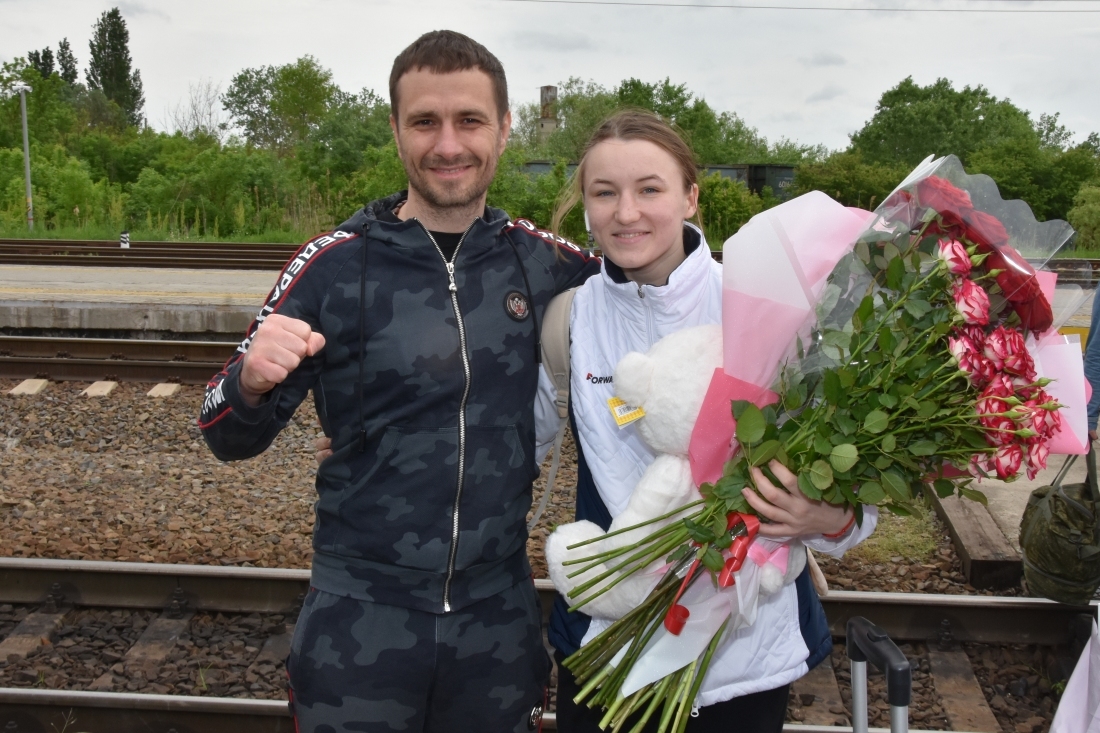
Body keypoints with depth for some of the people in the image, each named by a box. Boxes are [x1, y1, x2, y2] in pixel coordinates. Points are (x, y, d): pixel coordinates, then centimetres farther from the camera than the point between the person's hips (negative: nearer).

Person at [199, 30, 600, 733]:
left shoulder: (543, 261, -2)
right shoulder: (335, 265, -9)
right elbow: (230, 439, -5)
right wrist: (252, 382, -26)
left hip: (500, 616, 3)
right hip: (361, 619, -2)